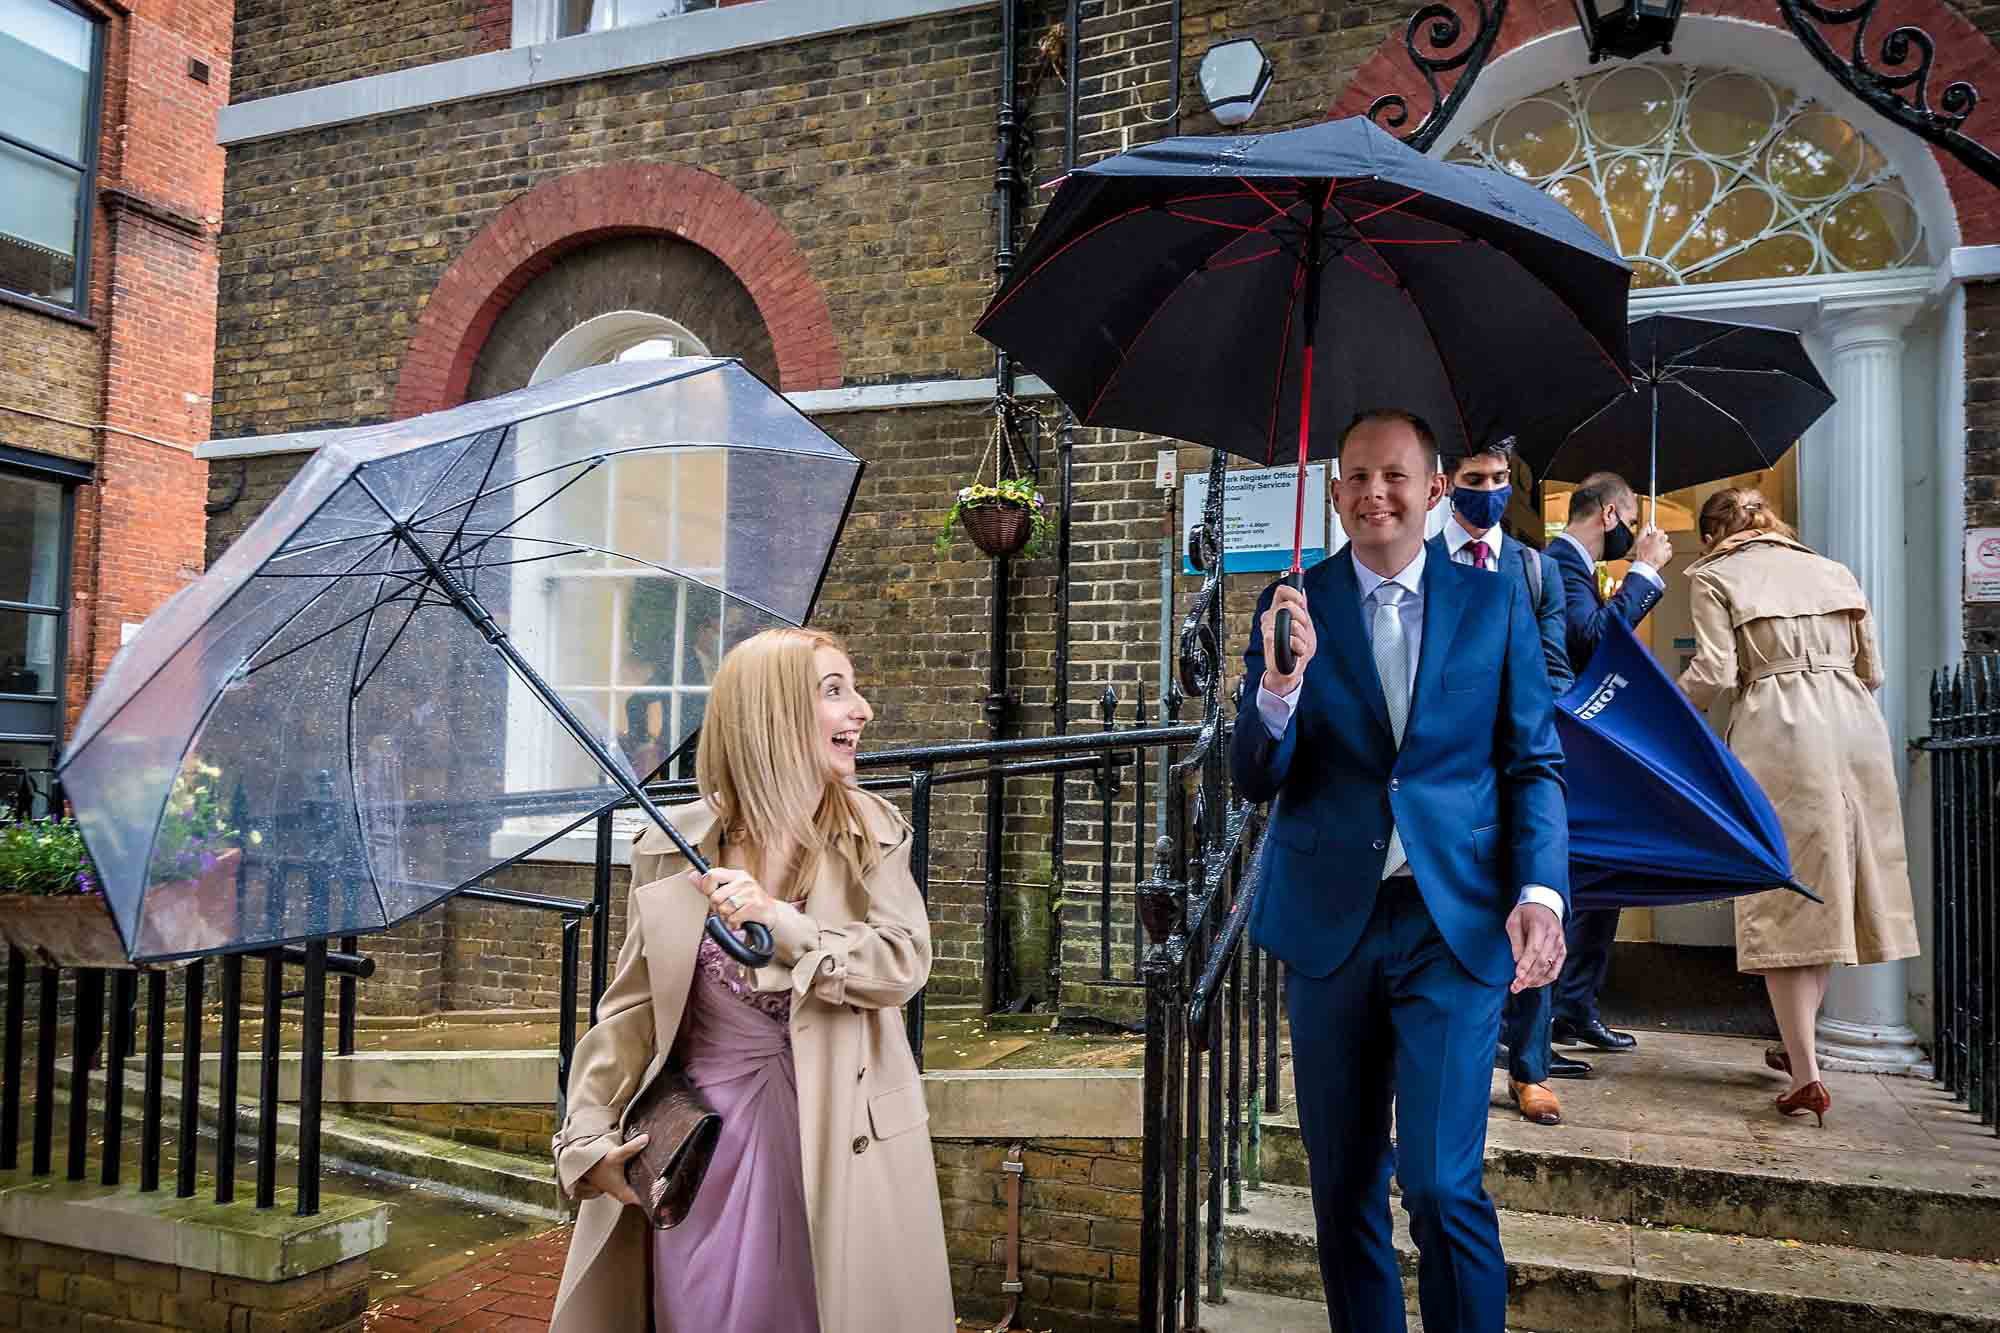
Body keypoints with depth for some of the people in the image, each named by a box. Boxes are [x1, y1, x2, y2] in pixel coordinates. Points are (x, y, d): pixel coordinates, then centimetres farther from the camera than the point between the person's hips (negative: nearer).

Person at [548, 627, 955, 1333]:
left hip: (840, 1139, 0)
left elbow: (904, 965, -13)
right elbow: (631, 1009, 2)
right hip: (709, 1137, 0)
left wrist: (779, 919, -23)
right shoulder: (675, 847, -4)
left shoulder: (873, 832, -3)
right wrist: (588, 1139, -3)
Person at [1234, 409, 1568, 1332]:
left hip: (1456, 920, -1)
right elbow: (1254, 782, -2)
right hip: (1329, 921, 1)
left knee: (1442, 1185, -8)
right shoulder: (1293, 609, 2)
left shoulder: (1494, 606, 4)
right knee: (1343, 1189, 12)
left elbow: (1534, 764, 5)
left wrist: (1541, 890, -10)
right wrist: (1280, 684, -21)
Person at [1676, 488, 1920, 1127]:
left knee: (1782, 898, -1)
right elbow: (1872, 672, 18)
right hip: (1855, 723, 5)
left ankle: (1806, 1074, -4)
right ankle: (1799, 1043, 25)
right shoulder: (1832, 570, 19)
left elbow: (1713, 675, -7)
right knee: (1831, 888, 14)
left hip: (1780, 733, -5)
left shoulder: (1716, 577, 4)